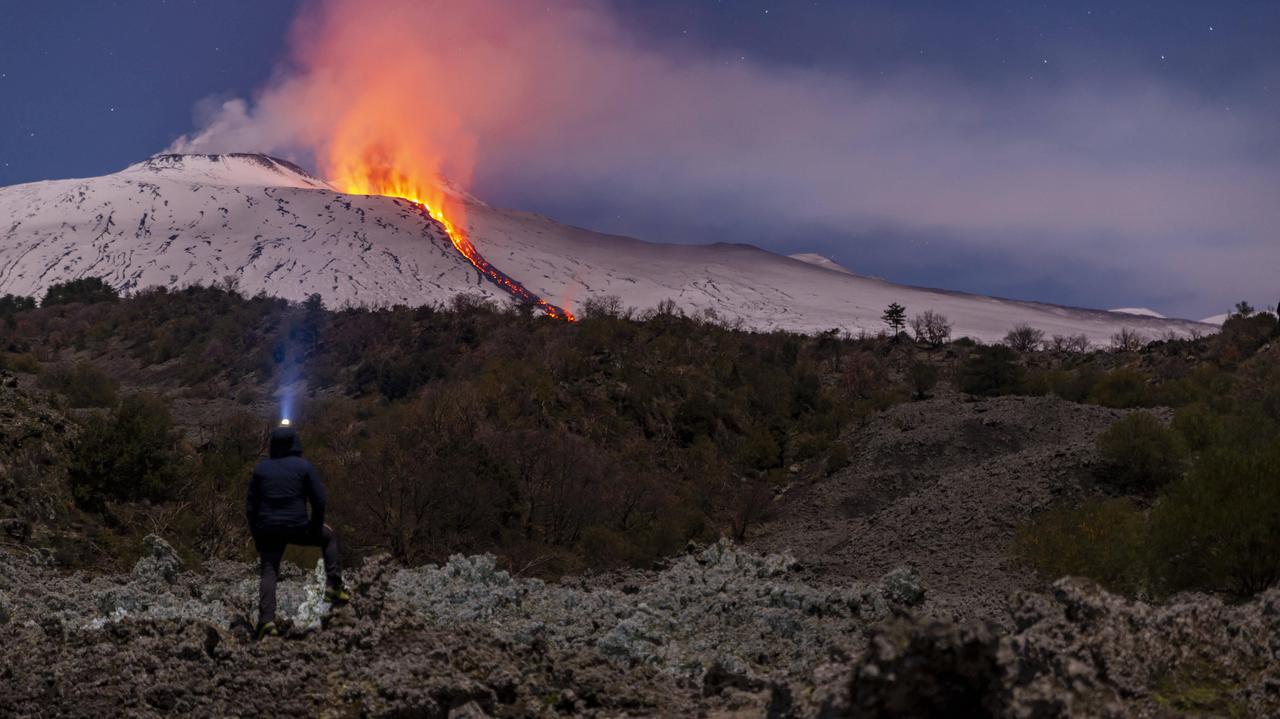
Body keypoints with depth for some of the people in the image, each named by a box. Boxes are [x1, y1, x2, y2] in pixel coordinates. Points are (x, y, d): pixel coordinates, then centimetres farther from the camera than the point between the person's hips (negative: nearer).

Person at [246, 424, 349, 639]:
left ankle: (267, 620, -12)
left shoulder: (261, 468, 7)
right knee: (329, 537, 24)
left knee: (268, 572, 7)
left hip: (268, 530, 2)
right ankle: (334, 587, 15)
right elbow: (319, 501, -6)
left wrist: (256, 535, 14)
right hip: (298, 528, -2)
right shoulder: (304, 466, -1)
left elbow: (250, 506, 7)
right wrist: (316, 528, 6)